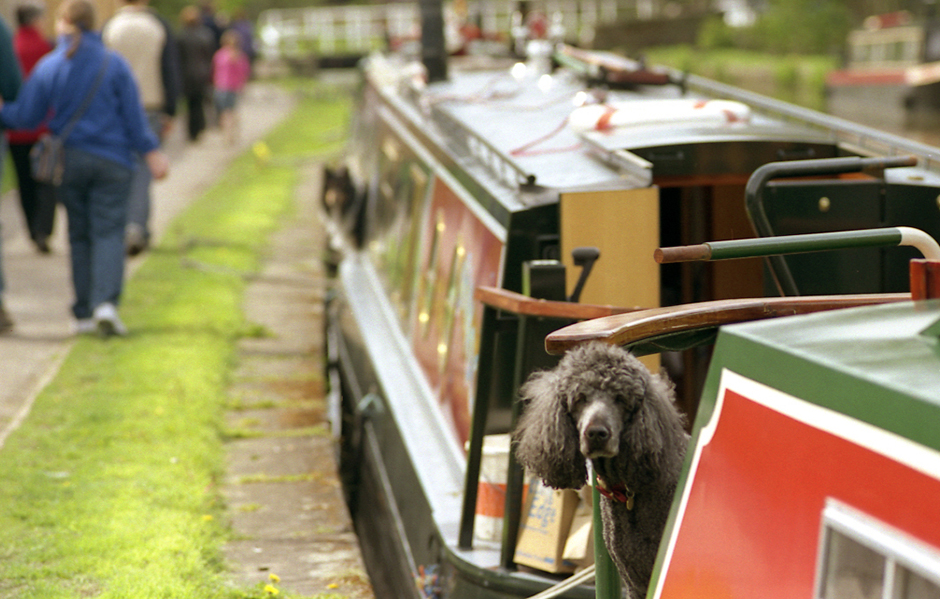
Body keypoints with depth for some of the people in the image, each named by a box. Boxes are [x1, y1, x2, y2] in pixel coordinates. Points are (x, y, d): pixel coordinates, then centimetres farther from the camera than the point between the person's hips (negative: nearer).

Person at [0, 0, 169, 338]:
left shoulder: (48, 67, -3)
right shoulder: (114, 64, -3)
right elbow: (134, 116, -2)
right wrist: (151, 153, 5)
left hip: (69, 161, 1)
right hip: (111, 161, -1)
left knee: (80, 235, 11)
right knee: (108, 232, -1)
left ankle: (84, 314, 11)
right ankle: (106, 303, -21)